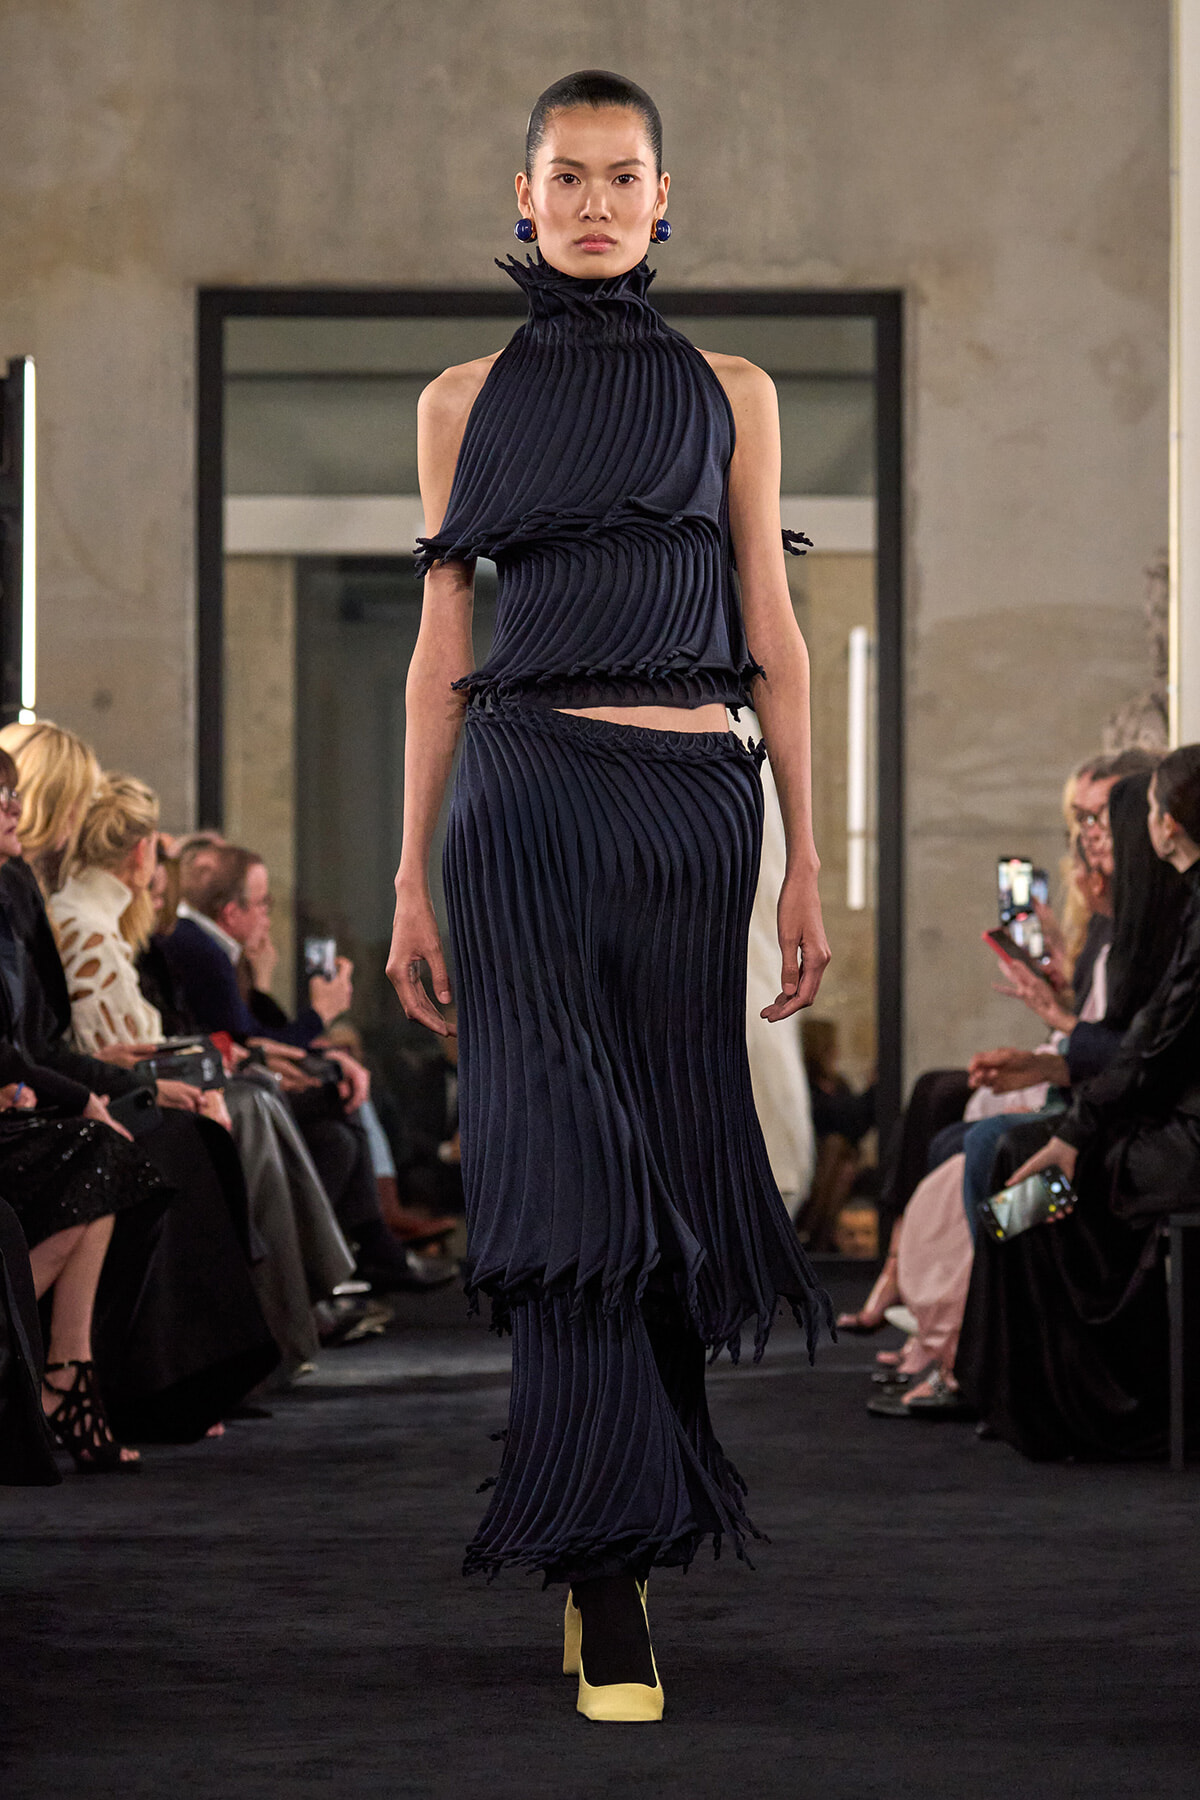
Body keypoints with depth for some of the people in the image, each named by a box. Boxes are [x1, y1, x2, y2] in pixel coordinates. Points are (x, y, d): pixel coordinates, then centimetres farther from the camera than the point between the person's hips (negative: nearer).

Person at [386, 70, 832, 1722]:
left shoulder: (732, 394, 11)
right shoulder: (464, 402, 10)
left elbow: (773, 640, 8)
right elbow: (442, 651, 10)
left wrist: (807, 866, 3)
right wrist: (413, 874, 5)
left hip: (697, 805, 1)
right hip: (527, 796, -1)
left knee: (674, 1157, 4)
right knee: (570, 1156, -11)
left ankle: (615, 1519, 19)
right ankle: (606, 1583, -15)